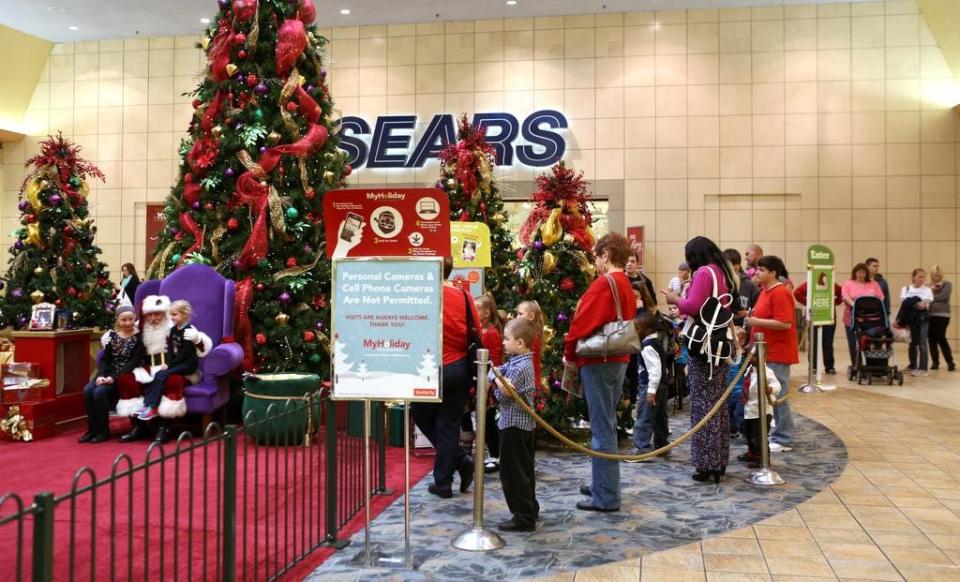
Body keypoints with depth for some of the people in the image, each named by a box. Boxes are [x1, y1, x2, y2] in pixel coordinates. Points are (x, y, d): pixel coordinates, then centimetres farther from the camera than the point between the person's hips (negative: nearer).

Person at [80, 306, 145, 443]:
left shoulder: (138, 338, -4)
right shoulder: (112, 335, 10)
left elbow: (134, 362, -11)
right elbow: (104, 358, 6)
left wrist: (114, 377, -20)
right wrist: (100, 375, -13)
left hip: (124, 376, -5)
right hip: (108, 374, 5)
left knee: (100, 392, -26)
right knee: (88, 390, -20)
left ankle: (103, 431, -10)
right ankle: (92, 429, -8)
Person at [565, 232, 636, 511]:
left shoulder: (603, 284, -16)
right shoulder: (626, 285, 13)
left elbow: (583, 323, -19)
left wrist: (569, 354, -5)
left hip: (598, 362, -9)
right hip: (618, 360, 9)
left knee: (602, 428, -4)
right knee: (606, 425, 17)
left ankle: (606, 497, 2)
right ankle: (602, 484, 29)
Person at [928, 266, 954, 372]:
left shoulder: (947, 284, 2)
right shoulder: (928, 286, 12)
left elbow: (943, 296, -11)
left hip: (942, 315, -4)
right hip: (930, 315, 4)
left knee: (941, 338, -10)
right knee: (932, 339, 4)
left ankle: (950, 362, 1)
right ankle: (935, 362, 14)